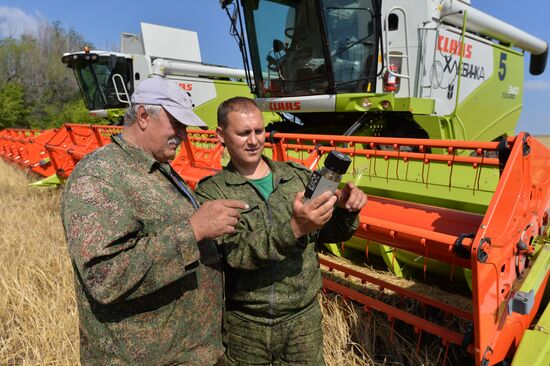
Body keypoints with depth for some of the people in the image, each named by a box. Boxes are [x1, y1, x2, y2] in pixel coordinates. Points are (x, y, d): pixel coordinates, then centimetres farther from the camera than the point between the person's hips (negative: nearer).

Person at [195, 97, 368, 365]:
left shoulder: (298, 176, 1)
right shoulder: (212, 192, -8)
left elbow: (328, 233, 7)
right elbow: (235, 253, -22)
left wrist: (344, 211, -13)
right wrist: (293, 229, -35)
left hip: (304, 318, 2)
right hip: (243, 325, -2)